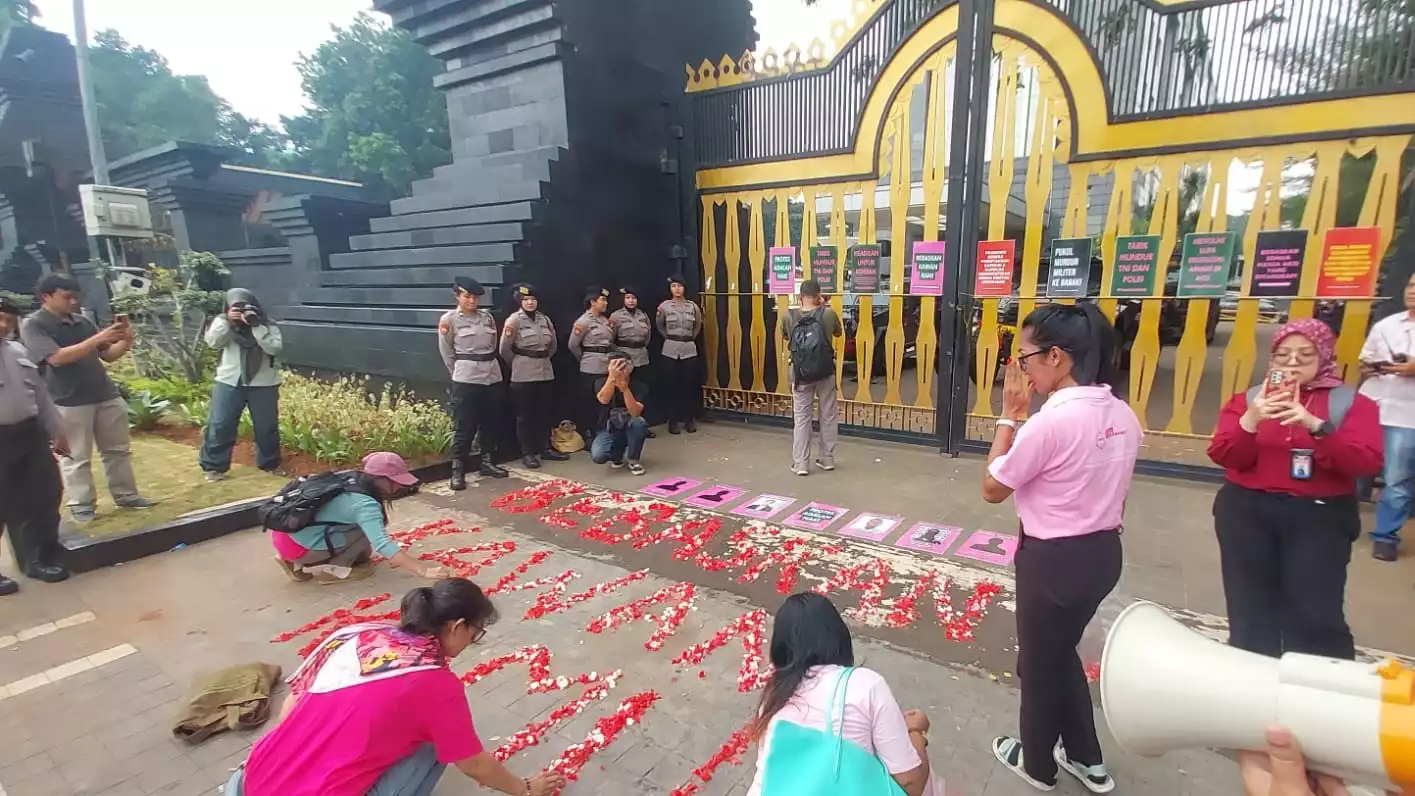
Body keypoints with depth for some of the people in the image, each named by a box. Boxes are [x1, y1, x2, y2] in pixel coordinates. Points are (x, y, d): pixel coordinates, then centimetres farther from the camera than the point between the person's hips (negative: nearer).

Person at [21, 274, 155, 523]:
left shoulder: (82, 321, 10)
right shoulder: (32, 325, -5)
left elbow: (108, 355, 15)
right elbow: (57, 357, -19)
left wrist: (125, 341, -5)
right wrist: (98, 338, -25)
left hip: (106, 396, 5)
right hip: (69, 402, -5)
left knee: (119, 450, 10)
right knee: (77, 458, 2)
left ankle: (126, 496, 20)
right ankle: (82, 506, 12)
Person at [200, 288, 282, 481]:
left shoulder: (268, 325, 0)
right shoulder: (222, 321, 5)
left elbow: (274, 349, -16)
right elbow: (212, 342, -11)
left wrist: (256, 326, -23)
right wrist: (227, 321, -21)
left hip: (263, 384, -1)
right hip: (229, 382, 1)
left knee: (267, 426, 8)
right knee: (219, 424, 1)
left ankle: (270, 464, 24)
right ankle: (213, 466, 13)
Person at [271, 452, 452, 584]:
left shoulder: (351, 478, 3)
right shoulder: (365, 504, -23)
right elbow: (382, 545, -32)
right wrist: (424, 571, -34)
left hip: (286, 530, 9)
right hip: (296, 545, -9)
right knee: (365, 533, -14)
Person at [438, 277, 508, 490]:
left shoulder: (487, 316, 8)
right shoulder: (449, 319, -3)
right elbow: (447, 352, 1)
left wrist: (487, 365, 14)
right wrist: (459, 373, 5)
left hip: (491, 374, 5)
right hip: (466, 378, -5)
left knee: (489, 421, 13)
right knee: (464, 425, -4)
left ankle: (485, 462, 26)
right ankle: (457, 471, 4)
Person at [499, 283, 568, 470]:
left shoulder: (545, 319, 7)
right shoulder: (514, 320, -8)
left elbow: (553, 345, 19)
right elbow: (504, 349, -6)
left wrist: (543, 360, 13)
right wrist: (519, 363, 4)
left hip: (546, 373, 5)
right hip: (523, 375, -5)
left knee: (544, 412, 12)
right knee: (525, 415, 4)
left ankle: (546, 448, 24)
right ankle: (527, 453, 11)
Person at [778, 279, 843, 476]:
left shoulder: (789, 317, -9)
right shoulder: (828, 314, -10)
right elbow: (839, 333, 10)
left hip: (801, 375, 0)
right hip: (825, 373, 0)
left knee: (801, 418, 8)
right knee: (828, 416, 15)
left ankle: (800, 463, 8)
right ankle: (827, 459, 23)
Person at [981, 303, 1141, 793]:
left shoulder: (1051, 422, -26)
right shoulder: (1123, 415, -1)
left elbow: (992, 488, -15)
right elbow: (1113, 491, 10)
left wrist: (1010, 415, -12)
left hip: (1053, 559, -8)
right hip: (1103, 551, 8)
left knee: (1038, 663, 16)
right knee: (1060, 653, 28)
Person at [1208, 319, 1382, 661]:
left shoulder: (1352, 403, 4)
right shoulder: (1246, 399, 6)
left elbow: (1366, 462, -10)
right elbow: (1222, 456, -3)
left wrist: (1315, 426, -24)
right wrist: (1251, 420, -19)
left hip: (1320, 516, -1)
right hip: (1246, 513, 1)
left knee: (1316, 616, -4)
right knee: (1250, 612, 8)